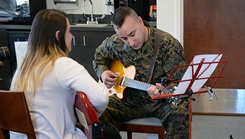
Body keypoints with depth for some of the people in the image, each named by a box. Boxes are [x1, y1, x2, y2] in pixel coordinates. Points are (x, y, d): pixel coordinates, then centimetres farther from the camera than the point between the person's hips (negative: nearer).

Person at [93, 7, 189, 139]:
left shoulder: (169, 44, -16)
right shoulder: (115, 43, -2)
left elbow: (178, 82, -14)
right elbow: (99, 55, 21)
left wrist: (163, 91, -35)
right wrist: (103, 72, 0)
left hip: (161, 102, -3)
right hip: (130, 99, 3)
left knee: (179, 112, -37)